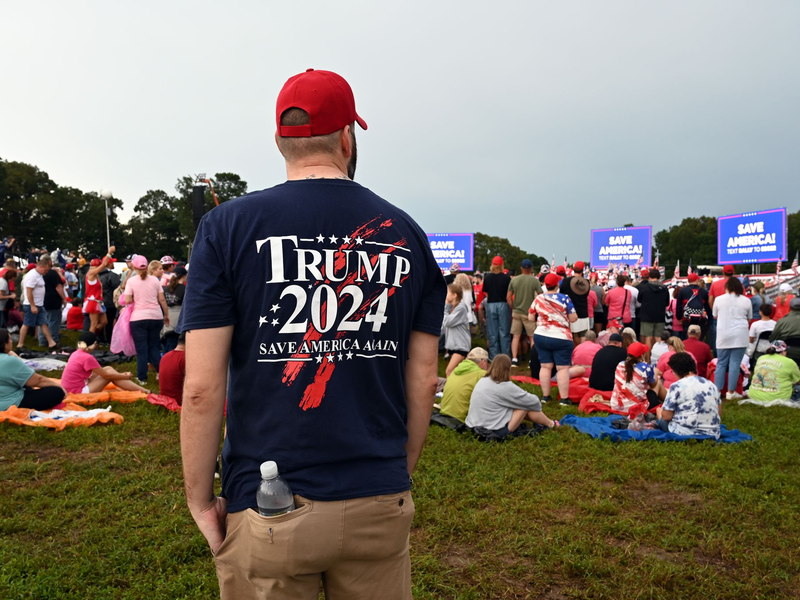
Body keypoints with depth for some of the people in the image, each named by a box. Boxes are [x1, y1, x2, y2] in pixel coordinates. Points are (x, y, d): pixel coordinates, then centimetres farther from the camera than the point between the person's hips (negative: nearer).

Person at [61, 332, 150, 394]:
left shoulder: (77, 353, 8)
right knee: (110, 373, -6)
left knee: (108, 369, 6)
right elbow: (106, 375, -12)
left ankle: (141, 389, 5)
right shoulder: (87, 358, -19)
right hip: (78, 391, -8)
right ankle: (142, 391, -3)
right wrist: (125, 376, 2)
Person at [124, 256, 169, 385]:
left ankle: (142, 378, 8)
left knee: (141, 349, 5)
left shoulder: (131, 281, -4)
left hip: (138, 318, -2)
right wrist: (166, 314, 12)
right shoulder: (155, 280, 3)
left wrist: (136, 299, 10)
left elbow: (127, 300, -11)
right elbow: (162, 299, 3)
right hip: (156, 316, 2)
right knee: (154, 346, 15)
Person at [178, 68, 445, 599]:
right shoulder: (406, 234, 0)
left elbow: (202, 387, -10)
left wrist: (201, 500, 2)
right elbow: (423, 382, 3)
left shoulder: (229, 226, -7)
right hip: (380, 505, 3)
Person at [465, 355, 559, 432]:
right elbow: (532, 401, -7)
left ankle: (543, 421, 32)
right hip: (495, 432, -8)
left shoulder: (482, 381, 5)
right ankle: (550, 424, 25)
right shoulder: (505, 386, -17)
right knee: (526, 406, 4)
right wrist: (537, 402, 16)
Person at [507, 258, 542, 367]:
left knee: (516, 336, 9)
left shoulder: (514, 280, 1)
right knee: (533, 337, 8)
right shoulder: (534, 280, -8)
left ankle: (514, 359, 5)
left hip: (516, 312, 3)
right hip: (529, 313, -3)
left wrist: (513, 308, 12)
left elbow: (508, 297, 1)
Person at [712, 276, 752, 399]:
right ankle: (731, 392, 2)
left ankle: (717, 391, 7)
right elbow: (749, 319, 12)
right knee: (735, 363, 1)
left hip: (723, 335, 1)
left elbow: (715, 316, 13)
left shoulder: (719, 299, 2)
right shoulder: (746, 300, 3)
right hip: (740, 336, -1)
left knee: (721, 363, 7)